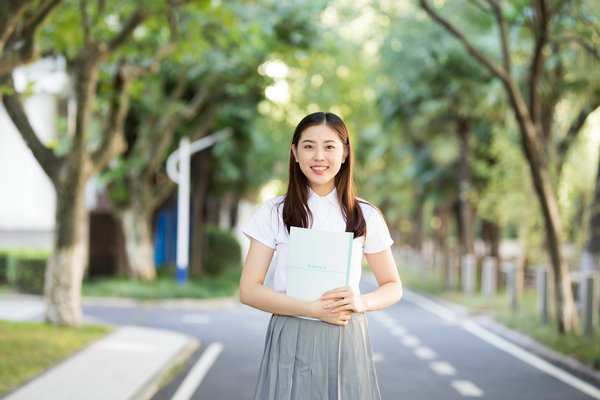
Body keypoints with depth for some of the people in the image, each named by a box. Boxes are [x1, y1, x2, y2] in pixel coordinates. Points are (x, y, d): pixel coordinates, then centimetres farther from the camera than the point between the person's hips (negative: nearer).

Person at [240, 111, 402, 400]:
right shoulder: (274, 213, 2)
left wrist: (362, 301, -11)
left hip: (347, 343, 1)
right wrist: (312, 309, -15)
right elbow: (249, 290, -3)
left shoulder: (366, 217, 4)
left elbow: (393, 287, 11)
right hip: (290, 343, -1)